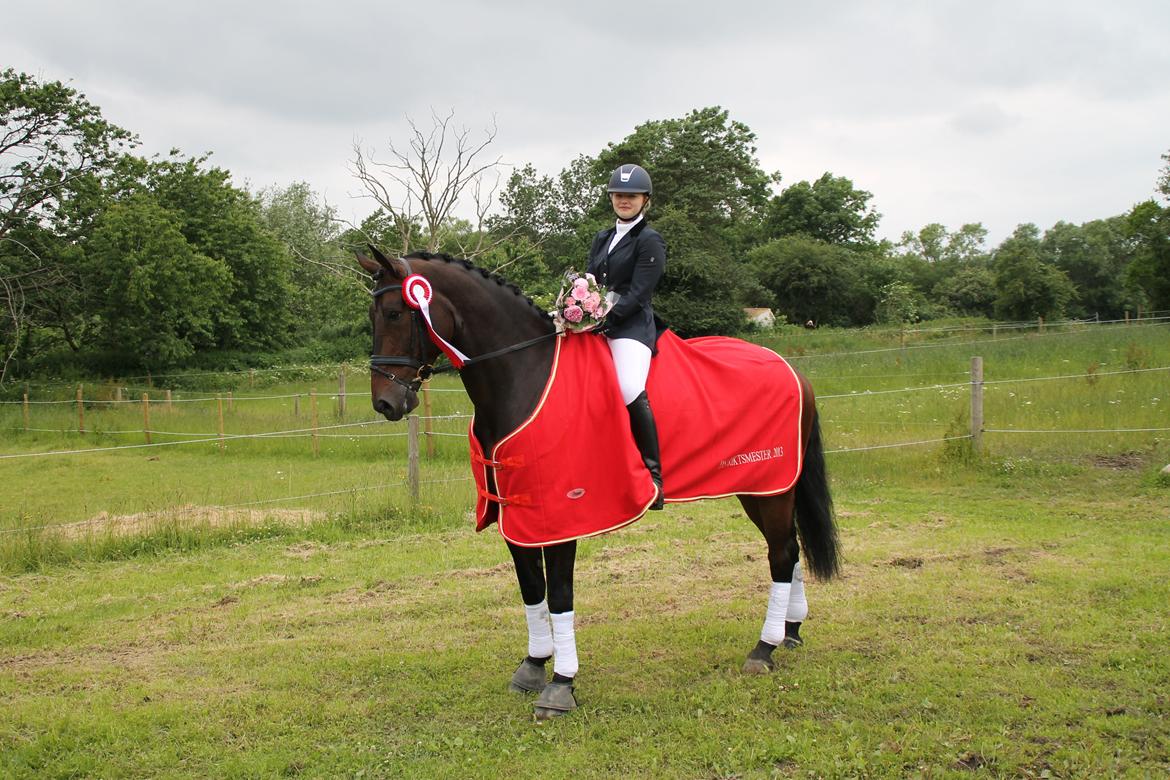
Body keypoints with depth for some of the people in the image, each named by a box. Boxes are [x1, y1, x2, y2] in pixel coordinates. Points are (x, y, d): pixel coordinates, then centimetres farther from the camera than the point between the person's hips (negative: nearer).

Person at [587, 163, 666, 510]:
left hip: (631, 327, -8)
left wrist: (605, 318, -20)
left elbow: (637, 294, -9)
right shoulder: (602, 239, 23)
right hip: (596, 326, 8)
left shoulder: (650, 241, 1)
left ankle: (654, 475, -25)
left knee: (631, 390, -31)